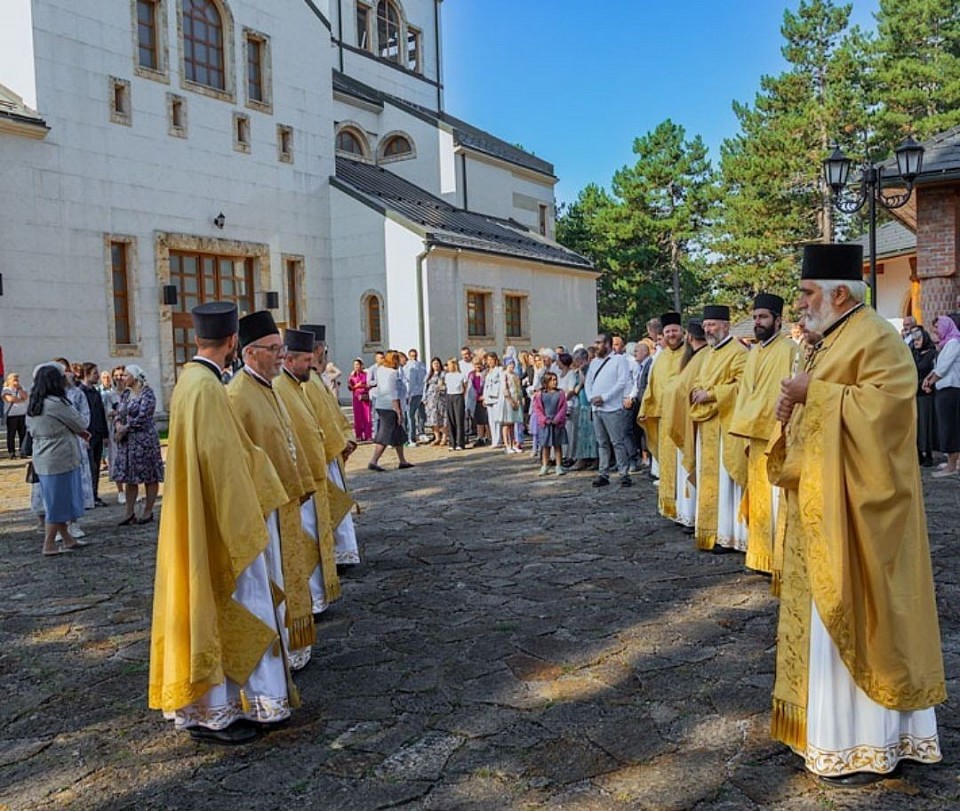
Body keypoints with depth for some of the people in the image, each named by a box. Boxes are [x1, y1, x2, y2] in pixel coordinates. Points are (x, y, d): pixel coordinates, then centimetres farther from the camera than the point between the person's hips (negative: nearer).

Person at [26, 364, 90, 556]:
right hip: (60, 459, -8)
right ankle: (49, 545, 7)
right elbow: (81, 425, -10)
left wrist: (78, 432, 11)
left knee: (55, 502, 15)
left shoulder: (32, 405, 8)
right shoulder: (56, 403, -18)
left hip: (42, 460, 8)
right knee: (58, 502, 1)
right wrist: (80, 431, 15)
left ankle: (68, 539, 26)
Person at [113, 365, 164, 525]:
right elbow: (119, 413, 13)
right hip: (127, 440, 8)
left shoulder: (147, 393, -9)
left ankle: (148, 511, 7)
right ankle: (130, 512, 13)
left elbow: (143, 416, -17)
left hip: (144, 438, -8)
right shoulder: (126, 393, 13)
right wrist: (118, 425, -8)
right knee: (129, 477, 8)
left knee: (149, 476, 1)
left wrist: (125, 428, -12)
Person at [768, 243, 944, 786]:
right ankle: (841, 722, 26)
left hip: (855, 509, -10)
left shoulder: (876, 340, -14)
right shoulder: (831, 341, 15)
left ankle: (865, 744, 9)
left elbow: (886, 404, -28)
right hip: (824, 504, 10)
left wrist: (816, 393, -23)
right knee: (831, 616, 14)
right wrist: (795, 409, 4)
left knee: (854, 617, -3)